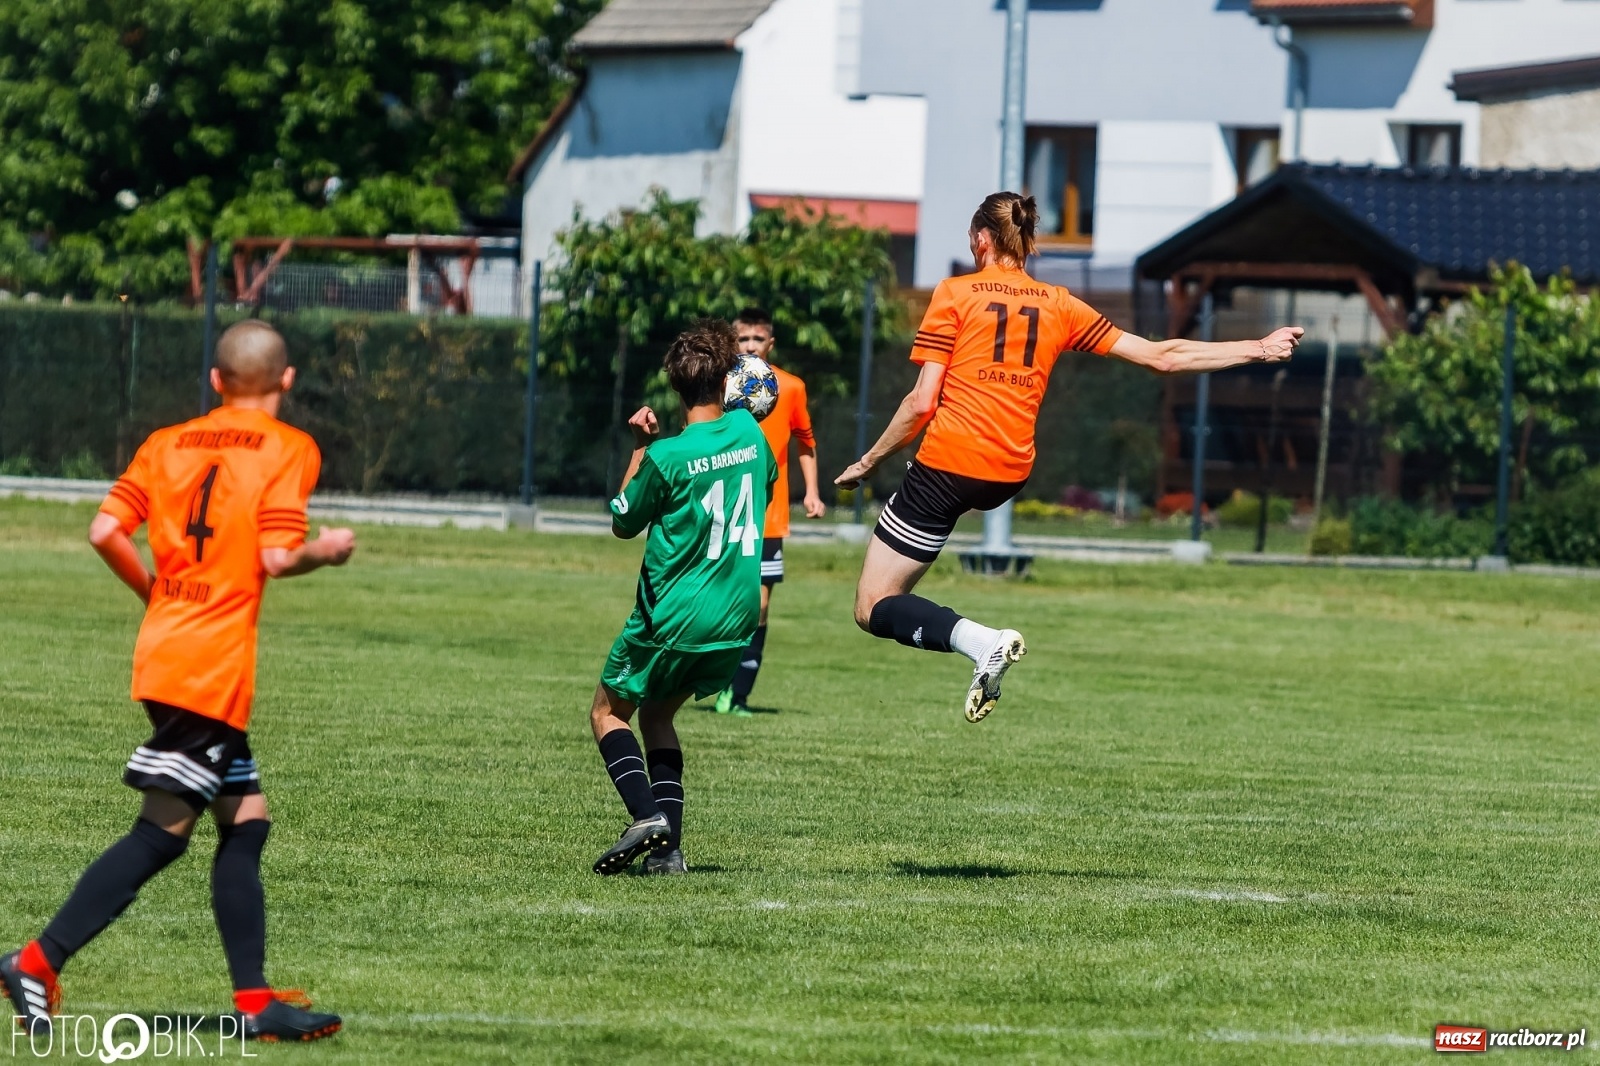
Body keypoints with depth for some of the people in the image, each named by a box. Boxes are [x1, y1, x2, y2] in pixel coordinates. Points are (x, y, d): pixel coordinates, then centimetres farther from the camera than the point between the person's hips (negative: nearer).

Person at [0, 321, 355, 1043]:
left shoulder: (167, 443, 11)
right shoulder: (289, 449, -4)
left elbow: (105, 532, 2)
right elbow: (276, 558, -14)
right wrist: (326, 550, 5)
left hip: (165, 653, 7)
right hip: (215, 667, -7)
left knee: (245, 823, 11)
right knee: (162, 832, -7)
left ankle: (254, 1001, 9)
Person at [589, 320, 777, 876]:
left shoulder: (666, 457, -17)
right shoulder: (748, 430, -1)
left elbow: (623, 524, 0)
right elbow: (767, 480, 22)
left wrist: (639, 447, 3)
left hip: (672, 619, -6)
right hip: (737, 620, 6)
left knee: (608, 712, 12)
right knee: (656, 714, 20)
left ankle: (646, 814, -13)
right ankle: (668, 847, 6)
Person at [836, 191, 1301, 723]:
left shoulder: (954, 294, -2)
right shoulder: (1060, 306, 10)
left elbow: (922, 403, -8)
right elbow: (1161, 357, 11)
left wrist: (869, 462, 5)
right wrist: (1258, 350, 19)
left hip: (948, 464, -6)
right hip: (1009, 474, 6)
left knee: (873, 609, -4)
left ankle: (981, 642, -28)